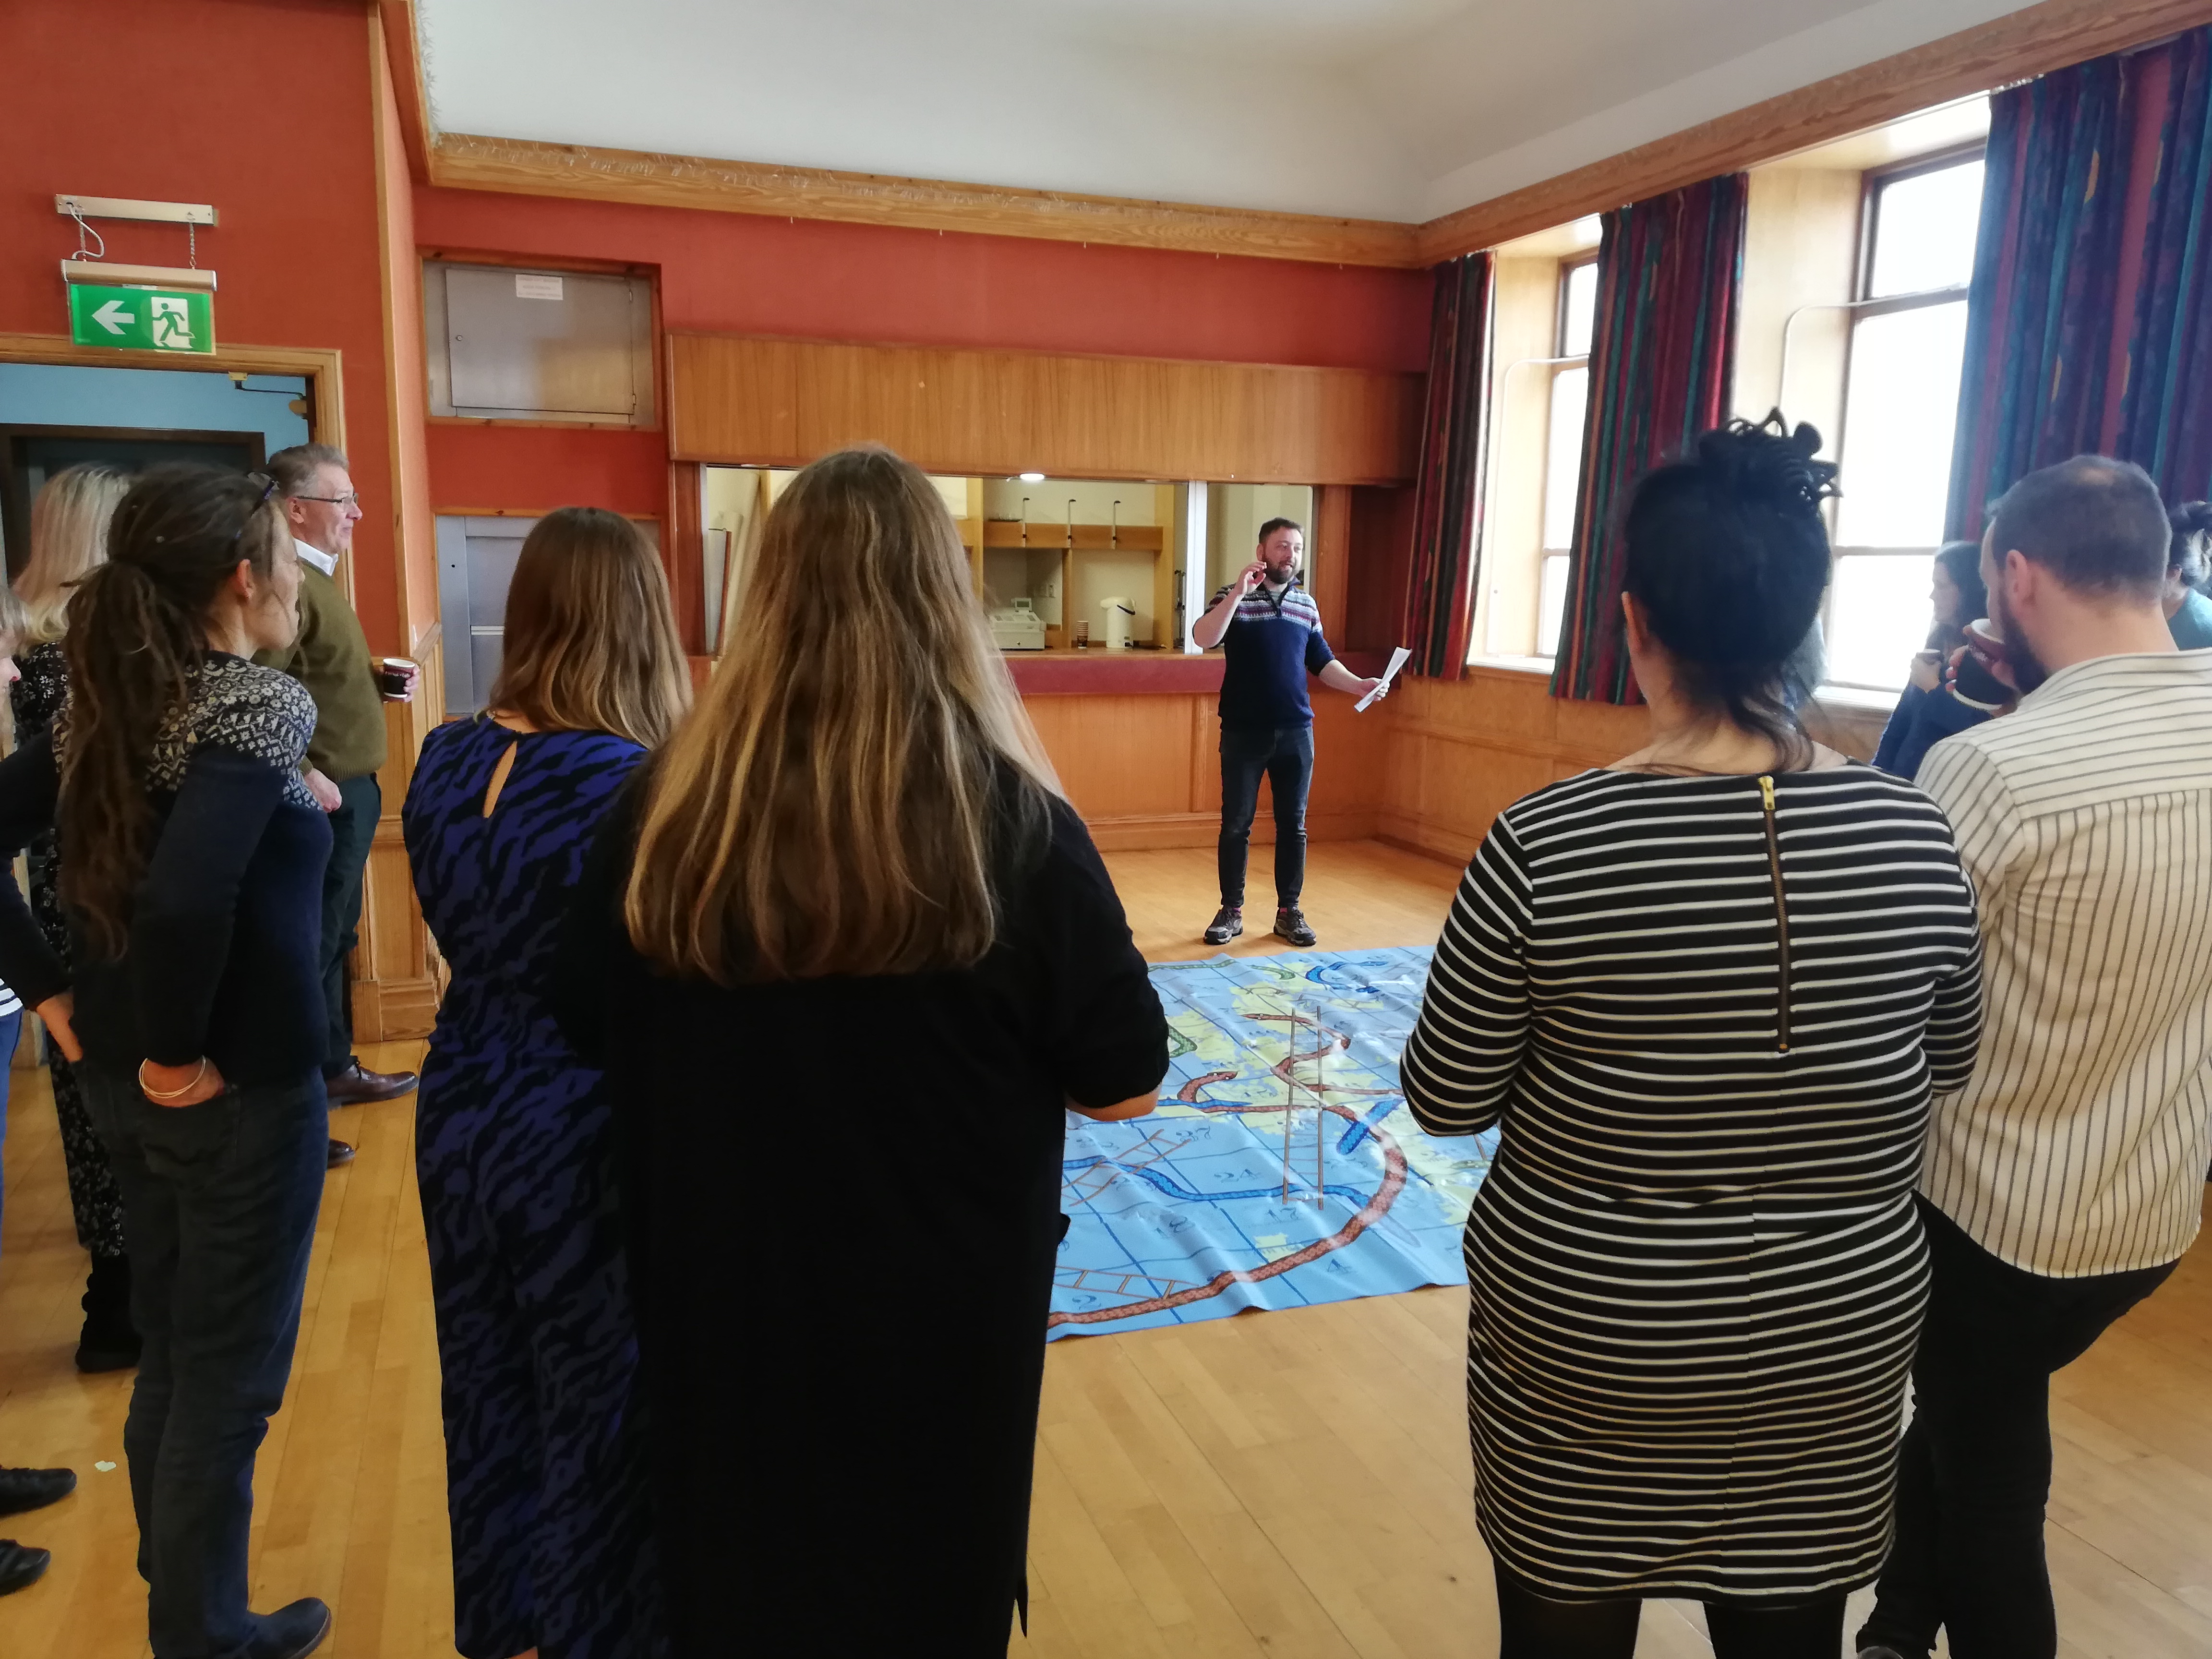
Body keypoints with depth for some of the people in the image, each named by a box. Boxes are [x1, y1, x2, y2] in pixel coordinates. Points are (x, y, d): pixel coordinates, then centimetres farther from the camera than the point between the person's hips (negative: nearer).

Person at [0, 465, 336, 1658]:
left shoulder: (105, 704, 3)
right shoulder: (259, 705, -20)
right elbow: (189, 898, -34)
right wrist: (178, 1049, -20)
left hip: (119, 1079, 8)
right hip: (239, 1095, -8)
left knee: (170, 1358, 24)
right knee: (229, 1377, 9)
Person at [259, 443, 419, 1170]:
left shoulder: (318, 576, 15)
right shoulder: (287, 582, -18)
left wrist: (381, 684, 7)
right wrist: (306, 777, -27)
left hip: (351, 791, 10)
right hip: (323, 797, -10)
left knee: (334, 940, 20)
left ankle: (335, 1068, 34)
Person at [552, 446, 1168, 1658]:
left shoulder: (669, 809, -14)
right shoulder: (1016, 826, -21)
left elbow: (591, 1031, 1)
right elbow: (1123, 1086, -12)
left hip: (721, 1306, 2)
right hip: (942, 1314, -2)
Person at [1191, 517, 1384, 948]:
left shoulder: (1306, 604, 10)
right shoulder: (1234, 597, -4)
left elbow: (1321, 661, 15)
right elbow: (1203, 639, -22)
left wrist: (1358, 685, 0)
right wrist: (1239, 591, -28)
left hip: (1296, 732, 4)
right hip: (1244, 732, -3)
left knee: (1293, 825, 7)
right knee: (1236, 825, 4)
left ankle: (1289, 912, 18)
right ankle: (1231, 912, 15)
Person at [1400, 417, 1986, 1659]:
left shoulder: (1546, 845, -22)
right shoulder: (1916, 836, -12)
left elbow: (1446, 1102, -12)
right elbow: (1949, 1066, 5)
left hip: (1583, 1337, -3)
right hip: (1839, 1339, 3)